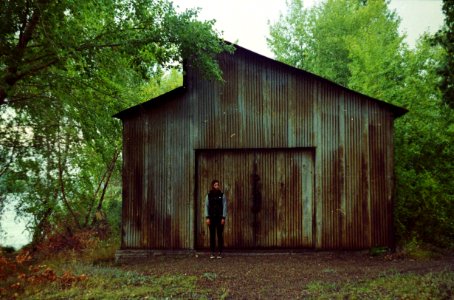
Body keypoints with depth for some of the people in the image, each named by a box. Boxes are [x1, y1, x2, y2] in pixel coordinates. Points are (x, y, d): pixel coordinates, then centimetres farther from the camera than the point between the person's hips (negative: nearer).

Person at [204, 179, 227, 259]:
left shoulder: (222, 195, 2)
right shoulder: (208, 196, 5)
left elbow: (224, 207, -1)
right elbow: (206, 206, 3)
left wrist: (223, 218, -8)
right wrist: (207, 218, -5)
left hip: (220, 218, -1)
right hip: (211, 218, 1)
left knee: (220, 235, 0)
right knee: (212, 235, 2)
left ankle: (220, 252, 4)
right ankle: (212, 253, 6)